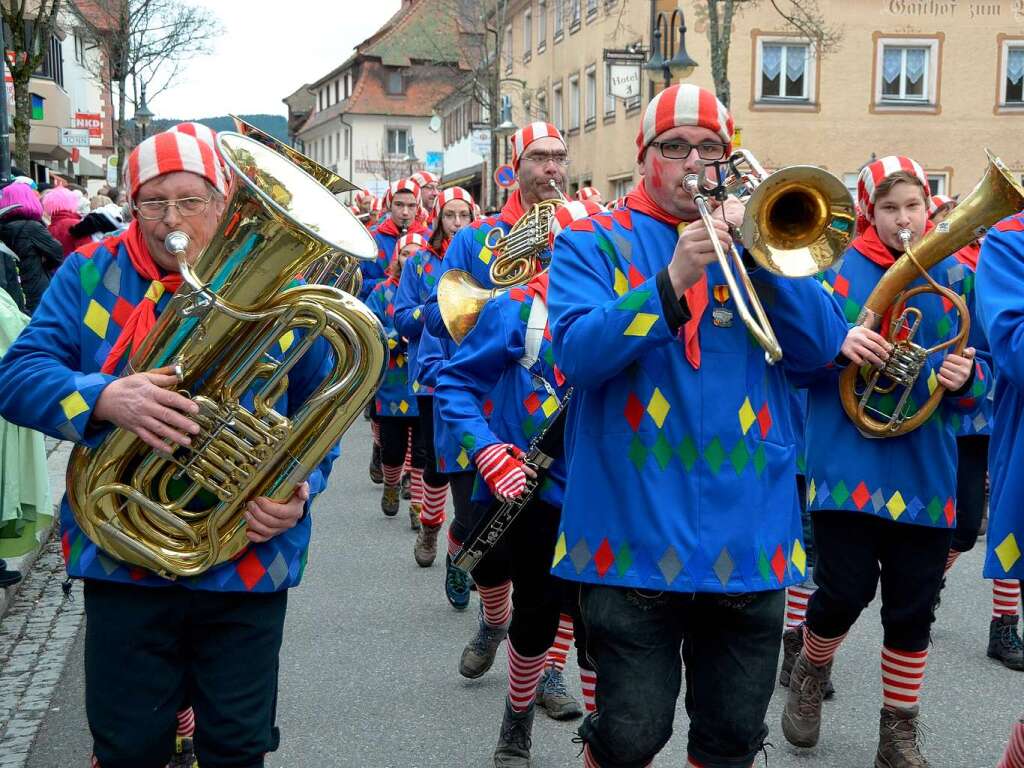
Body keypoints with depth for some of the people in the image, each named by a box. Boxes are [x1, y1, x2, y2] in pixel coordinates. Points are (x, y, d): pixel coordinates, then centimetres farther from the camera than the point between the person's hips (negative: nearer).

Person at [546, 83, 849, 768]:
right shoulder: (593, 243, 4)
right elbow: (576, 352, -13)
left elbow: (821, 348, 1)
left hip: (749, 533, 3)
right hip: (636, 531, -3)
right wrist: (672, 281, -24)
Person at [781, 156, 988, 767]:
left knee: (913, 609, 7)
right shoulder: (838, 267, 0)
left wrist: (967, 376, -14)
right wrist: (835, 343, -21)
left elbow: (982, 371, 9)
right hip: (847, 462, -2)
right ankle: (812, 671, 30)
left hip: (926, 472, 3)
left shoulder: (954, 276, 7)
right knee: (845, 591, -3)